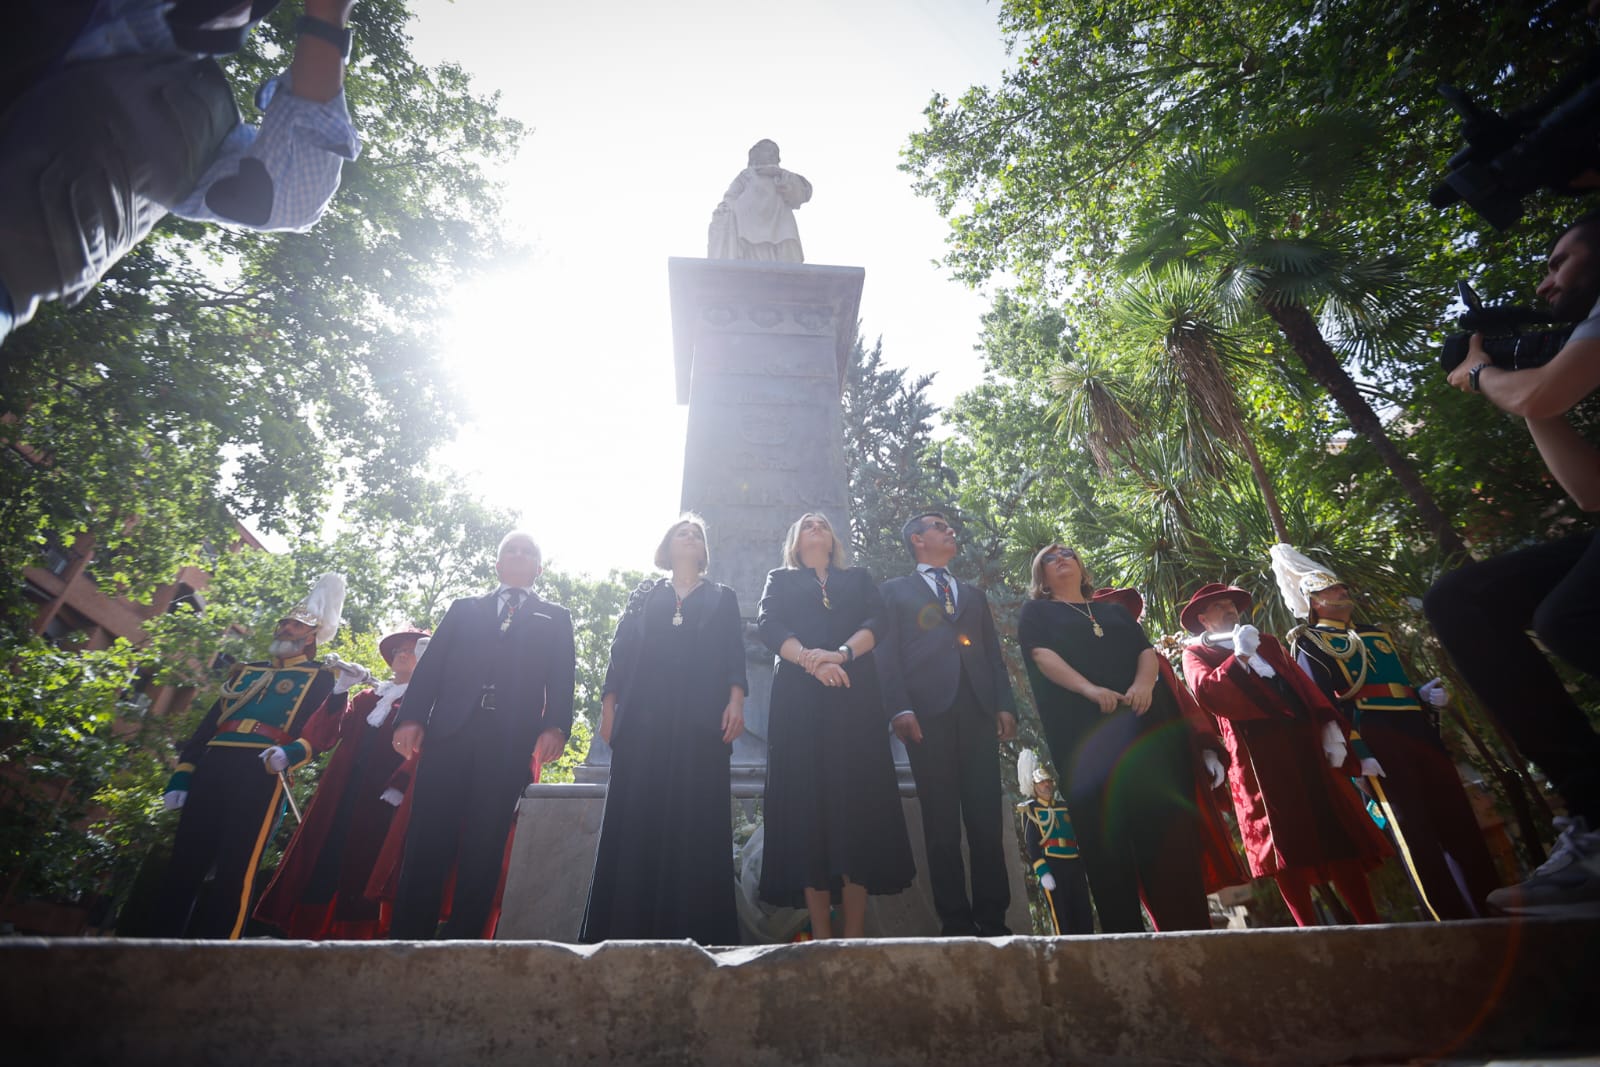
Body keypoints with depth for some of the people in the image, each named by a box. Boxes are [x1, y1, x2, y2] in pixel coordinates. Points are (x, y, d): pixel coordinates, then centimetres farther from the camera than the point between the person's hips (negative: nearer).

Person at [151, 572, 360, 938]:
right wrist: (182, 773, 11)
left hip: (262, 775, -5)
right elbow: (208, 723, 22)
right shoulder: (246, 671, 26)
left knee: (234, 873, -6)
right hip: (212, 770, 5)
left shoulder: (321, 678, 10)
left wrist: (290, 754, -23)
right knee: (183, 866, 5)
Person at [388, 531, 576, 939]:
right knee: (427, 840, -1)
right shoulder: (464, 609, 22)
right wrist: (411, 718, -3)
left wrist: (555, 726, -11)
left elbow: (561, 681, 6)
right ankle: (407, 935, 9)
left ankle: (462, 938, 9)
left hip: (511, 742, -1)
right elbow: (431, 666, 12)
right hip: (450, 733, 1)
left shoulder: (555, 619, 17)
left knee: (484, 845, 0)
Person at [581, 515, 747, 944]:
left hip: (701, 721, -1)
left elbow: (735, 656, 7)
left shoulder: (723, 598, 18)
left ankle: (694, 931, 0)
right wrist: (608, 704, 0)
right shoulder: (644, 596, 20)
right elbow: (620, 652, 12)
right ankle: (625, 930, 4)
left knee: (696, 822, -4)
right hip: (643, 718, 1)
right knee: (635, 820, -2)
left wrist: (735, 701, -9)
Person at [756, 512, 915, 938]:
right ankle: (820, 934, -1)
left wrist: (842, 653, -16)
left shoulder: (859, 578, 22)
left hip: (854, 696, 1)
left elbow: (876, 621, 4)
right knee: (808, 801, -5)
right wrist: (809, 659, -17)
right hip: (800, 698, 0)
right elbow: (768, 626, 2)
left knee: (856, 799, -6)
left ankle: (854, 933, -2)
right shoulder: (780, 580, 20)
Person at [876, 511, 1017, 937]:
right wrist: (900, 708, -10)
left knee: (987, 820, 0)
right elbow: (887, 654, 3)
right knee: (942, 824, 0)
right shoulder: (896, 590, 14)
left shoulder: (974, 594, 27)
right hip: (928, 713, -3)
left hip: (978, 711, 3)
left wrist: (1005, 705, 4)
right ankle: (956, 921, 8)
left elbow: (993, 653, 19)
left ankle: (992, 918, 10)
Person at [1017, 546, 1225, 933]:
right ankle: (1123, 928, 1)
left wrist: (1144, 682, -13)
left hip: (1143, 716, 4)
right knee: (1104, 824, -6)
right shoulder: (1036, 611, 13)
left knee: (1161, 818, -3)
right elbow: (1042, 655, -5)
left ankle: (1186, 924, 5)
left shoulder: (1114, 610, 24)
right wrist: (1090, 689, -20)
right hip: (1083, 724, -3)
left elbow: (1146, 650, 10)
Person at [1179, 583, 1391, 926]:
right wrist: (1240, 656, -19)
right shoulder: (1196, 653, 7)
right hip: (1258, 755, -5)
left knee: (1338, 833, 4)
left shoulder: (1266, 641, 24)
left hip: (1305, 743, 5)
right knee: (1284, 842, -3)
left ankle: (1370, 924, 12)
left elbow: (1301, 682, 15)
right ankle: (1311, 931, 4)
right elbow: (1205, 692, -13)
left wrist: (1328, 723, 2)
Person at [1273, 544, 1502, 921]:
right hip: (1374, 742, -7)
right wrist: (1358, 753, -17)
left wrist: (1425, 695, 6)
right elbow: (1323, 704, -8)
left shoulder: (1376, 634, 25)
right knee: (1416, 836, -5)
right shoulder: (1309, 643, 2)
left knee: (1461, 824, 7)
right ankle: (1454, 921, 0)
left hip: (1420, 733, 7)